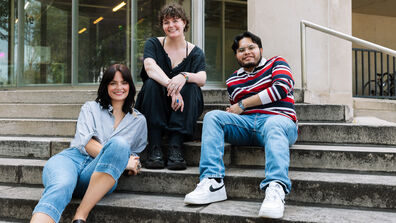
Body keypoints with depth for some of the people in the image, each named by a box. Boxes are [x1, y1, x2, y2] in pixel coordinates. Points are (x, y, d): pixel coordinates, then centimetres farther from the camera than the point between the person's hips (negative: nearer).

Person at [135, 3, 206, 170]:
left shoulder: (195, 52, 5)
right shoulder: (153, 44, 4)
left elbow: (202, 79, -14)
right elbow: (150, 68, -18)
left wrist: (184, 77, -37)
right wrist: (171, 87, -35)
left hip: (182, 109, 1)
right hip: (155, 109, 0)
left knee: (191, 86, -27)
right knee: (152, 83, -28)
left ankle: (175, 147, -35)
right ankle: (154, 148, -34)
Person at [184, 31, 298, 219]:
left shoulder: (276, 63, 14)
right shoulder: (233, 81, 26)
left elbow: (281, 88, -5)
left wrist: (243, 104, -2)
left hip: (280, 120, -4)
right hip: (246, 124, 4)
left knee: (273, 125, -39)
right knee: (212, 117, -18)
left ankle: (276, 189, -57)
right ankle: (212, 182, -31)